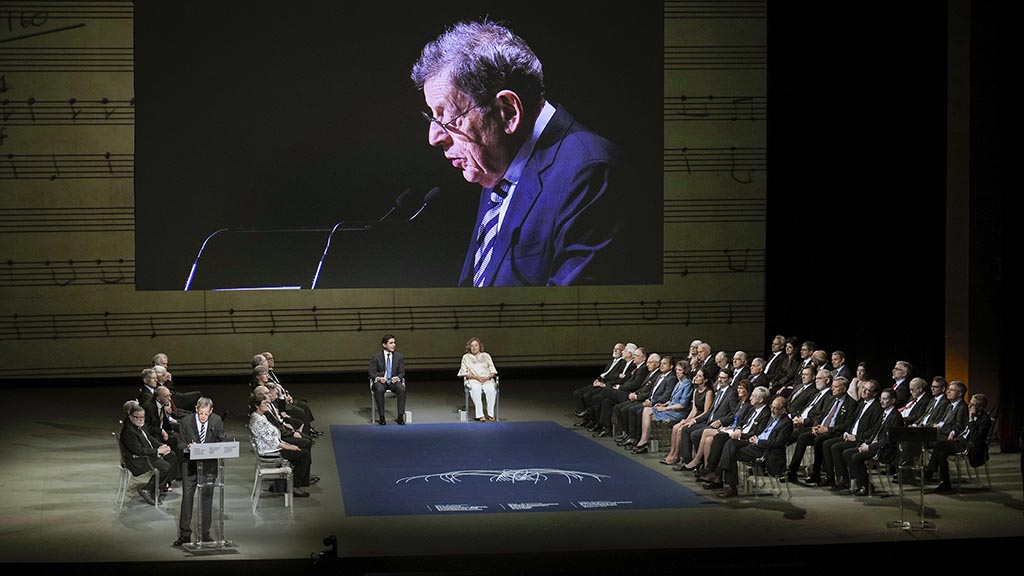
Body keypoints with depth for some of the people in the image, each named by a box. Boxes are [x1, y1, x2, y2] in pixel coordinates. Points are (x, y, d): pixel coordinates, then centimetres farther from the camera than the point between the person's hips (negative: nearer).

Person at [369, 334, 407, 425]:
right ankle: (381, 417, -30)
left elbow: (402, 372, 7)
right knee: (379, 390, -37)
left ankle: (400, 416, -27)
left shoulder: (399, 356, 5)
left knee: (402, 389, -31)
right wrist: (378, 378, -22)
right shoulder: (376, 357, -1)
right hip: (380, 381, -2)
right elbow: (372, 373, 1)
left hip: (394, 381, 2)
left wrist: (397, 378, -17)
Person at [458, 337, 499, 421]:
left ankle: (490, 414, -30)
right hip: (473, 380, -1)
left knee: (490, 389, -34)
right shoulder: (466, 357, 10)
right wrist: (477, 377, -11)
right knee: (475, 389, -38)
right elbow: (464, 373, 4)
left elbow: (493, 371, 11)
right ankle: (480, 415, -41)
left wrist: (488, 377, -12)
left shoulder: (486, 356, 14)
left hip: (487, 380, 1)